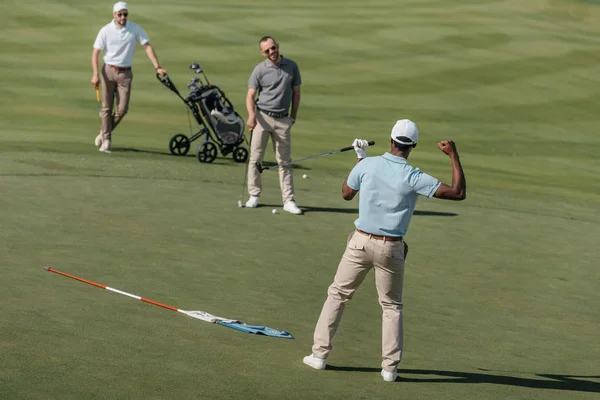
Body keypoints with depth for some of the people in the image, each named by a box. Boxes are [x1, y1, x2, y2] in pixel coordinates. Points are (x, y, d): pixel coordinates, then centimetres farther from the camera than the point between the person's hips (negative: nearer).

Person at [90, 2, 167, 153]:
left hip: (125, 73, 1)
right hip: (108, 71, -1)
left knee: (122, 109, -4)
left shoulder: (135, 28, -2)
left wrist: (157, 67, -11)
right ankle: (106, 141, 6)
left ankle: (104, 133, 18)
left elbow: (147, 46, -1)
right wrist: (95, 74, -16)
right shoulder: (106, 30, -6)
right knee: (106, 108, -1)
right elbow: (95, 52, -5)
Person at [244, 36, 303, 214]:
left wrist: (293, 116, 7)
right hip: (262, 117, -1)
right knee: (255, 158, 2)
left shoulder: (291, 66, 4)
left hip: (283, 120, 1)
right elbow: (250, 95, -8)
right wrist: (251, 115, -25)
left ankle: (288, 200, 2)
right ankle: (254, 195, 13)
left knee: (285, 161, 2)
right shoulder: (259, 70, -3)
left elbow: (296, 92, 11)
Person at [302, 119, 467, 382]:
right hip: (391, 249, -1)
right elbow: (458, 193, -11)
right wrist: (454, 156, -4)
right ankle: (390, 367, 9)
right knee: (392, 306, 14)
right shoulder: (414, 178, -12)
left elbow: (346, 194, 11)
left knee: (337, 294, 13)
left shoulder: (367, 165, -7)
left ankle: (319, 354, 11)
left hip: (361, 242, 1)